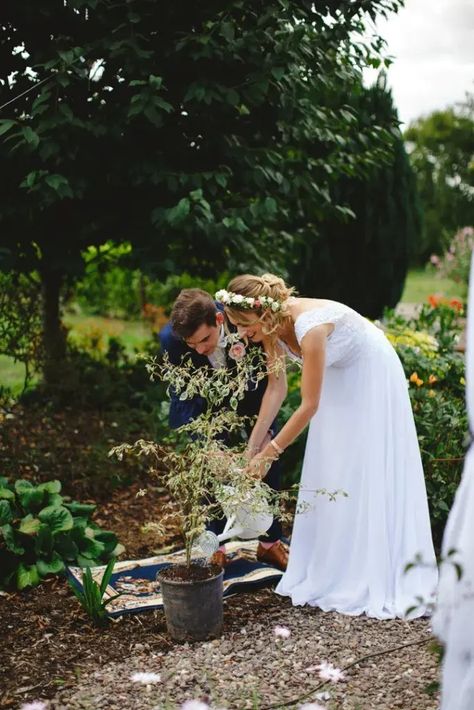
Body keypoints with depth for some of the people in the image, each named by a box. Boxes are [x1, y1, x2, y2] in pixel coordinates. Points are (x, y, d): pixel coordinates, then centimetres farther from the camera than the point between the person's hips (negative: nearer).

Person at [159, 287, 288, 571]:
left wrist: (263, 431, -30)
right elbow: (183, 396, -26)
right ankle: (216, 546, 9)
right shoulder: (171, 337, -34)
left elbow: (270, 380, -23)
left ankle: (271, 543, 19)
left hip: (250, 395, 1)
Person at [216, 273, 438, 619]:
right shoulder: (271, 325, -14)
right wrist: (252, 445, -10)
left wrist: (269, 453, -27)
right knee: (328, 472, 7)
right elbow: (276, 387, -7)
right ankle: (330, 571, 16)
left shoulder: (308, 325, -37)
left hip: (372, 376, -8)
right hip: (339, 376, 8)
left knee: (371, 475, -6)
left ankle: (379, 583, 2)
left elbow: (309, 405, -32)